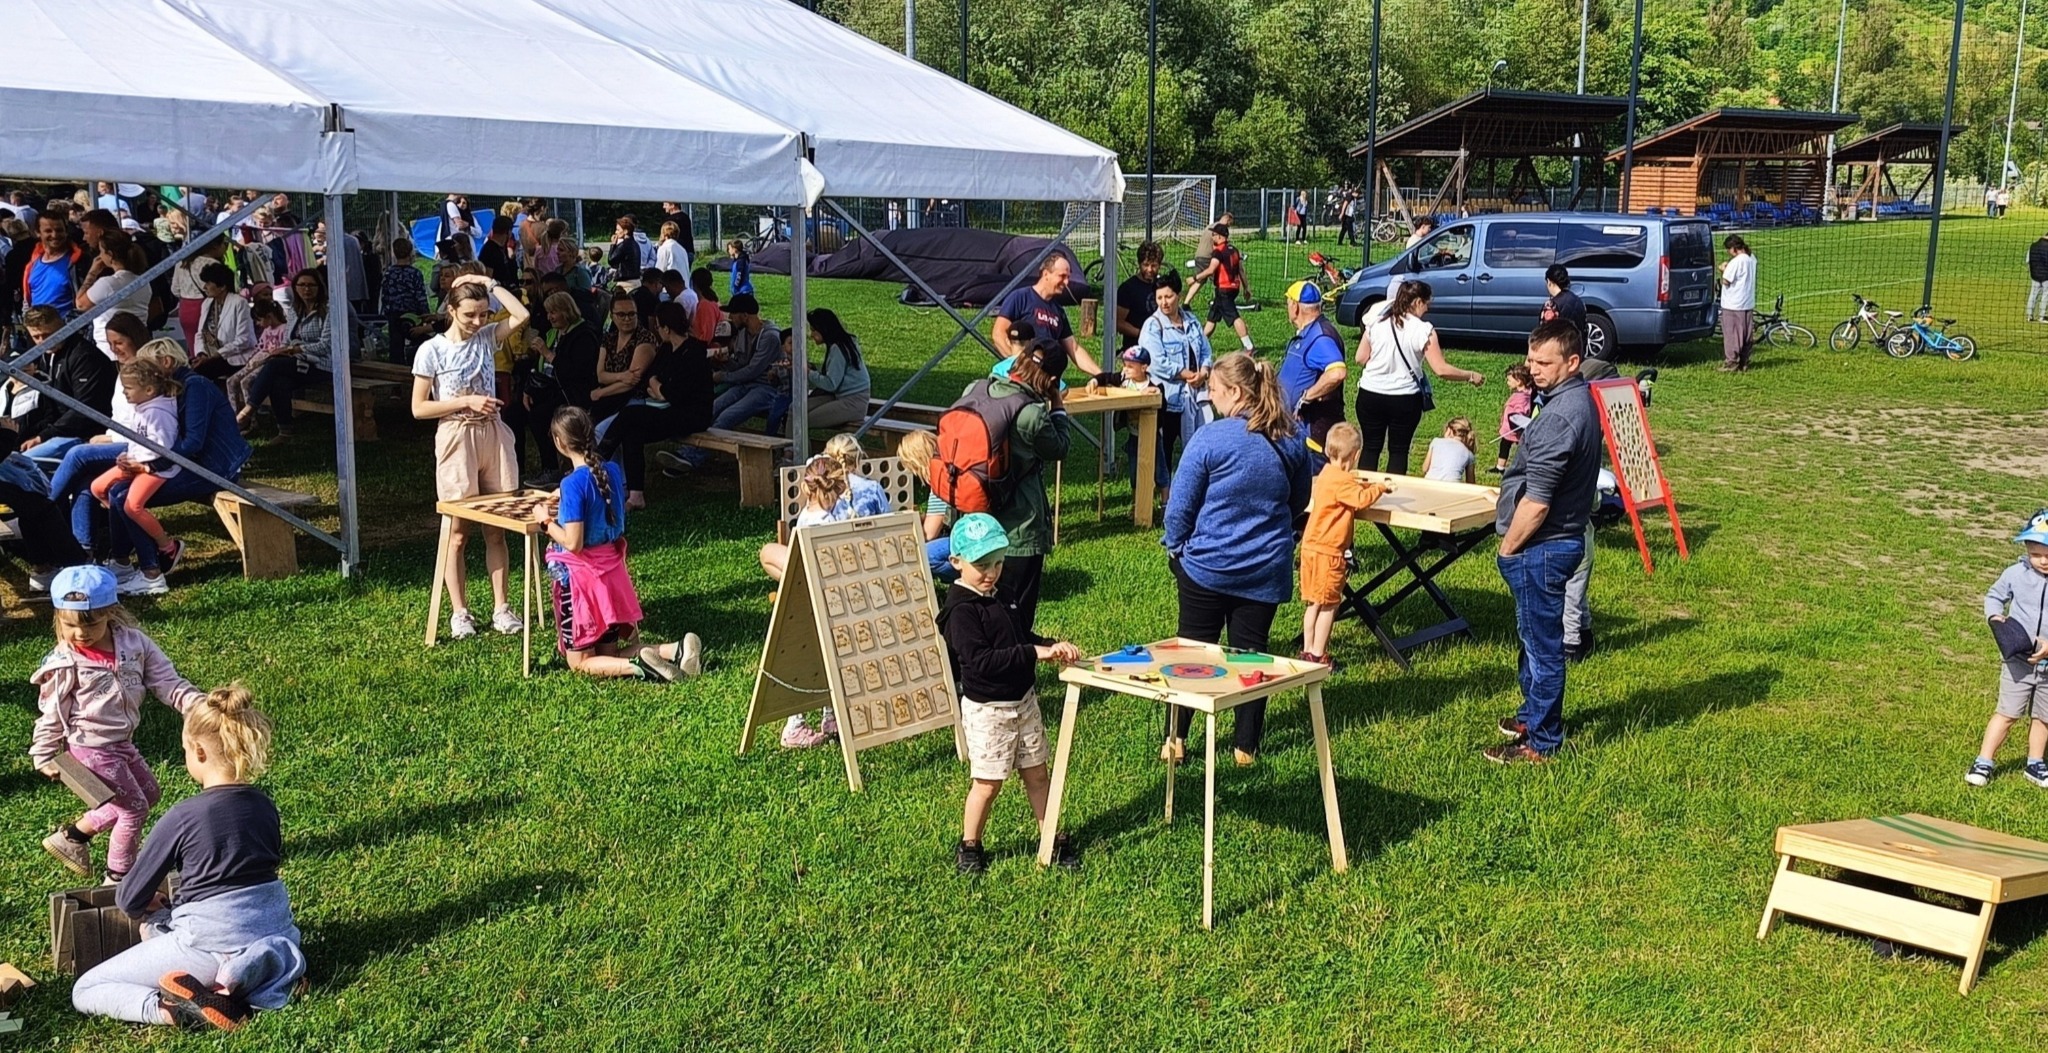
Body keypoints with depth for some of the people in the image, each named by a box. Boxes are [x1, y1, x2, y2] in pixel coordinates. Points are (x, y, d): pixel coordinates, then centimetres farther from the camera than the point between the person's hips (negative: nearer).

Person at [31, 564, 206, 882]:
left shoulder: (133, 643, -8)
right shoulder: (64, 665, -18)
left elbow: (166, 682, -6)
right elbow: (51, 716, -8)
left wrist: (199, 703, -18)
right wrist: (44, 757, -3)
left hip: (122, 742, 7)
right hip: (91, 749, -7)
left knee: (148, 793, 23)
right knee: (135, 807, 0)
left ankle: (73, 835, 34)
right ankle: (119, 875, 20)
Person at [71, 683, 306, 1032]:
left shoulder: (182, 817, -14)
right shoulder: (265, 806, 3)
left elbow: (129, 901, -5)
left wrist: (155, 906, 20)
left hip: (213, 948, -6)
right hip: (276, 934, 6)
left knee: (84, 991, 9)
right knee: (155, 928, 32)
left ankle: (191, 1012, -15)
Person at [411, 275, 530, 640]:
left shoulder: (487, 337, 4)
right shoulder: (432, 350, -7)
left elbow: (522, 314, -9)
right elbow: (419, 408, -8)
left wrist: (489, 284, -5)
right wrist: (466, 401, -16)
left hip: (493, 436, 4)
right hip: (456, 440, -4)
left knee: (496, 529, 8)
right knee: (458, 533, 3)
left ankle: (501, 608, 14)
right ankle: (459, 612, 12)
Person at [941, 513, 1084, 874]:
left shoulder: (997, 597, 8)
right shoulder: (961, 610, -19)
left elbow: (1021, 637, 19)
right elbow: (979, 660, -28)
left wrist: (1053, 646, 0)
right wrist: (1034, 653, -28)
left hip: (1023, 700, 8)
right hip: (987, 709, -8)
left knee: (1036, 773, 14)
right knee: (988, 782, 3)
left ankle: (1052, 840, 25)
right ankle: (969, 847, 21)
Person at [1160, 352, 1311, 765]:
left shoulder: (1211, 438, -16)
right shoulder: (1292, 441, -2)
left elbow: (1180, 506, -12)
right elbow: (1299, 500, 13)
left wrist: (1176, 547, 4)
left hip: (1207, 564, -3)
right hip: (1267, 568, 3)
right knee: (1251, 651, 12)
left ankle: (1175, 740, 16)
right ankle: (1246, 745, 17)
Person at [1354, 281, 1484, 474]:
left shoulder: (1376, 322, -2)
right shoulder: (1423, 331, -11)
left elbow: (1361, 359, 1)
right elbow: (1441, 369, -12)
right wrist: (1471, 376, 1)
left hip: (1370, 395, 2)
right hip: (1405, 400, -2)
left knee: (1371, 447, 13)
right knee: (1398, 451, 11)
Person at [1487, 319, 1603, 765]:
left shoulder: (1558, 417, -26)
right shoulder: (1580, 399, 6)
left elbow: (1536, 502, -25)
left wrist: (1508, 548, -14)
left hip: (1542, 547, -10)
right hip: (1563, 538, 10)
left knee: (1542, 643, 1)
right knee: (1536, 636, 23)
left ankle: (1541, 741, 12)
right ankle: (1535, 714, 39)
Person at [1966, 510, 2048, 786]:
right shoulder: (2016, 574, -10)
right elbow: (1994, 595, 7)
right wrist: (1995, 617, -12)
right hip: (2018, 661, -1)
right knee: (2007, 713, 2)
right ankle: (1983, 762, 9)